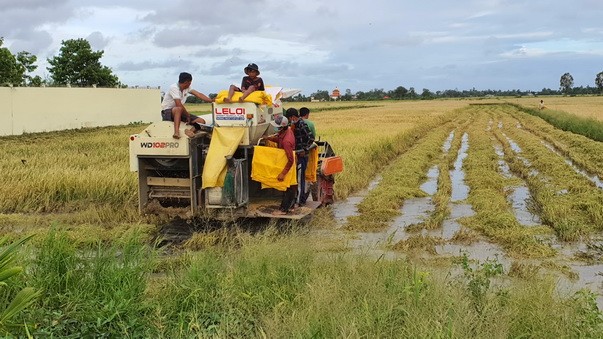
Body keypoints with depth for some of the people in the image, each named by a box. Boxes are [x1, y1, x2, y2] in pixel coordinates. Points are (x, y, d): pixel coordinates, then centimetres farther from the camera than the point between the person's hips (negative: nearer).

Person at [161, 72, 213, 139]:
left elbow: (198, 94, -8)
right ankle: (176, 132, -50)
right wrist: (188, 115, -20)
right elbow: (179, 105, -28)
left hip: (180, 112, 8)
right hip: (167, 111, -8)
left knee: (201, 121, -7)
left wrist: (211, 100, -21)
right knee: (179, 109, -44)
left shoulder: (187, 88, 4)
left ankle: (190, 131, -30)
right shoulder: (174, 88, -20)